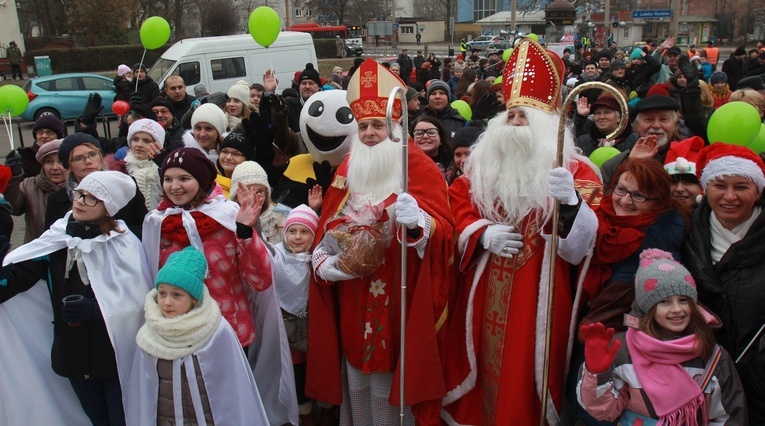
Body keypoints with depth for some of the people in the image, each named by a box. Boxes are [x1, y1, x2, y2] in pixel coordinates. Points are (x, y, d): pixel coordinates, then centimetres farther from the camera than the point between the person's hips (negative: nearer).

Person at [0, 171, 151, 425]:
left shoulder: (124, 244, -11)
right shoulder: (56, 240, 3)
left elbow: (138, 299, -15)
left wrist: (95, 309, -25)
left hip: (117, 354, -4)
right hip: (73, 355, 4)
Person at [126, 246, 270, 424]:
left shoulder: (218, 331, -18)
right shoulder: (148, 336, -11)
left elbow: (234, 388, -11)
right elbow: (144, 391, -2)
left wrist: (235, 421, -6)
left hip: (211, 419, -2)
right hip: (166, 420, 2)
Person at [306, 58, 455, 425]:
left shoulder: (419, 167, -6)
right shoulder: (347, 170, 9)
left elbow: (444, 229, -16)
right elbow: (327, 228, 12)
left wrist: (418, 221, -36)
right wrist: (323, 263, -5)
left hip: (401, 298, -5)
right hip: (354, 298, 5)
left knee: (393, 380, 4)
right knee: (357, 375, 14)